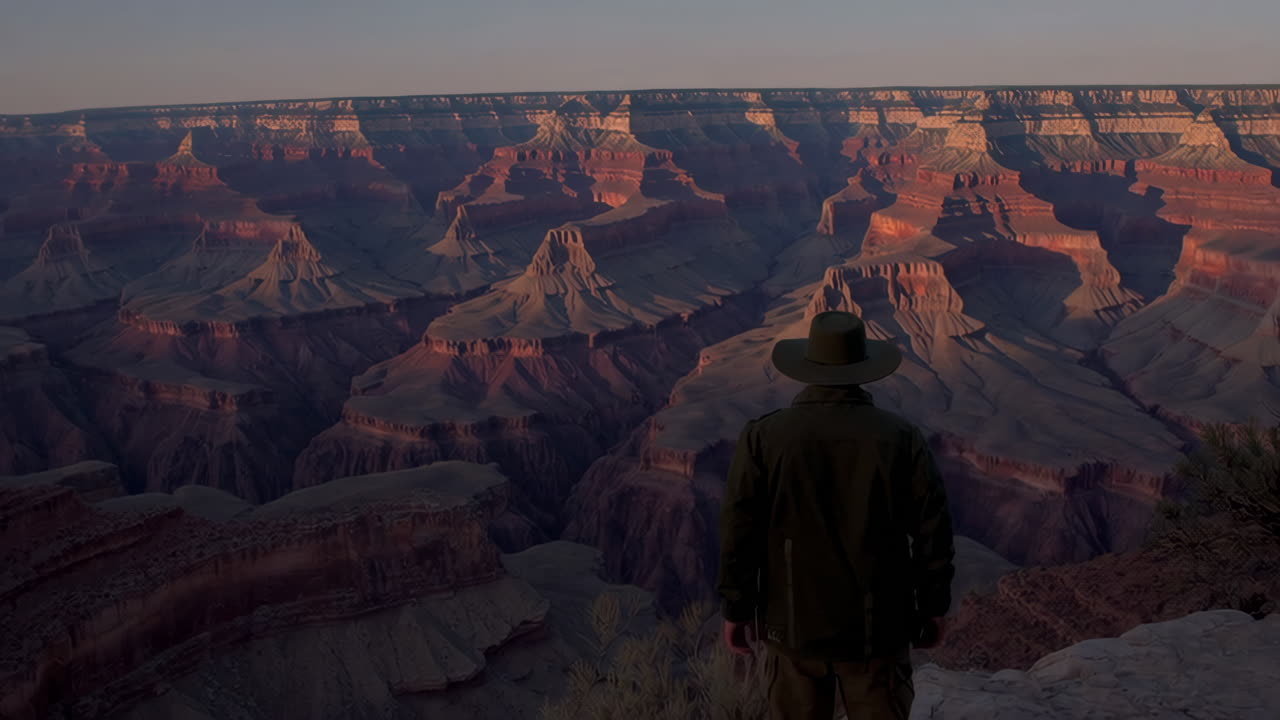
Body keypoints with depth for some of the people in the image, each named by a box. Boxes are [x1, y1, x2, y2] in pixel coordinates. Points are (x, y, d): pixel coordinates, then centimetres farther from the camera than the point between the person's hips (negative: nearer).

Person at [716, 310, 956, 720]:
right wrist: (934, 607, 7)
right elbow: (932, 530, -6)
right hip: (878, 625, 0)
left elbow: (739, 531, -8)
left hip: (794, 622, 0)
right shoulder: (901, 437, -8)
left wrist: (736, 609, 3)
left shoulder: (762, 437, -9)